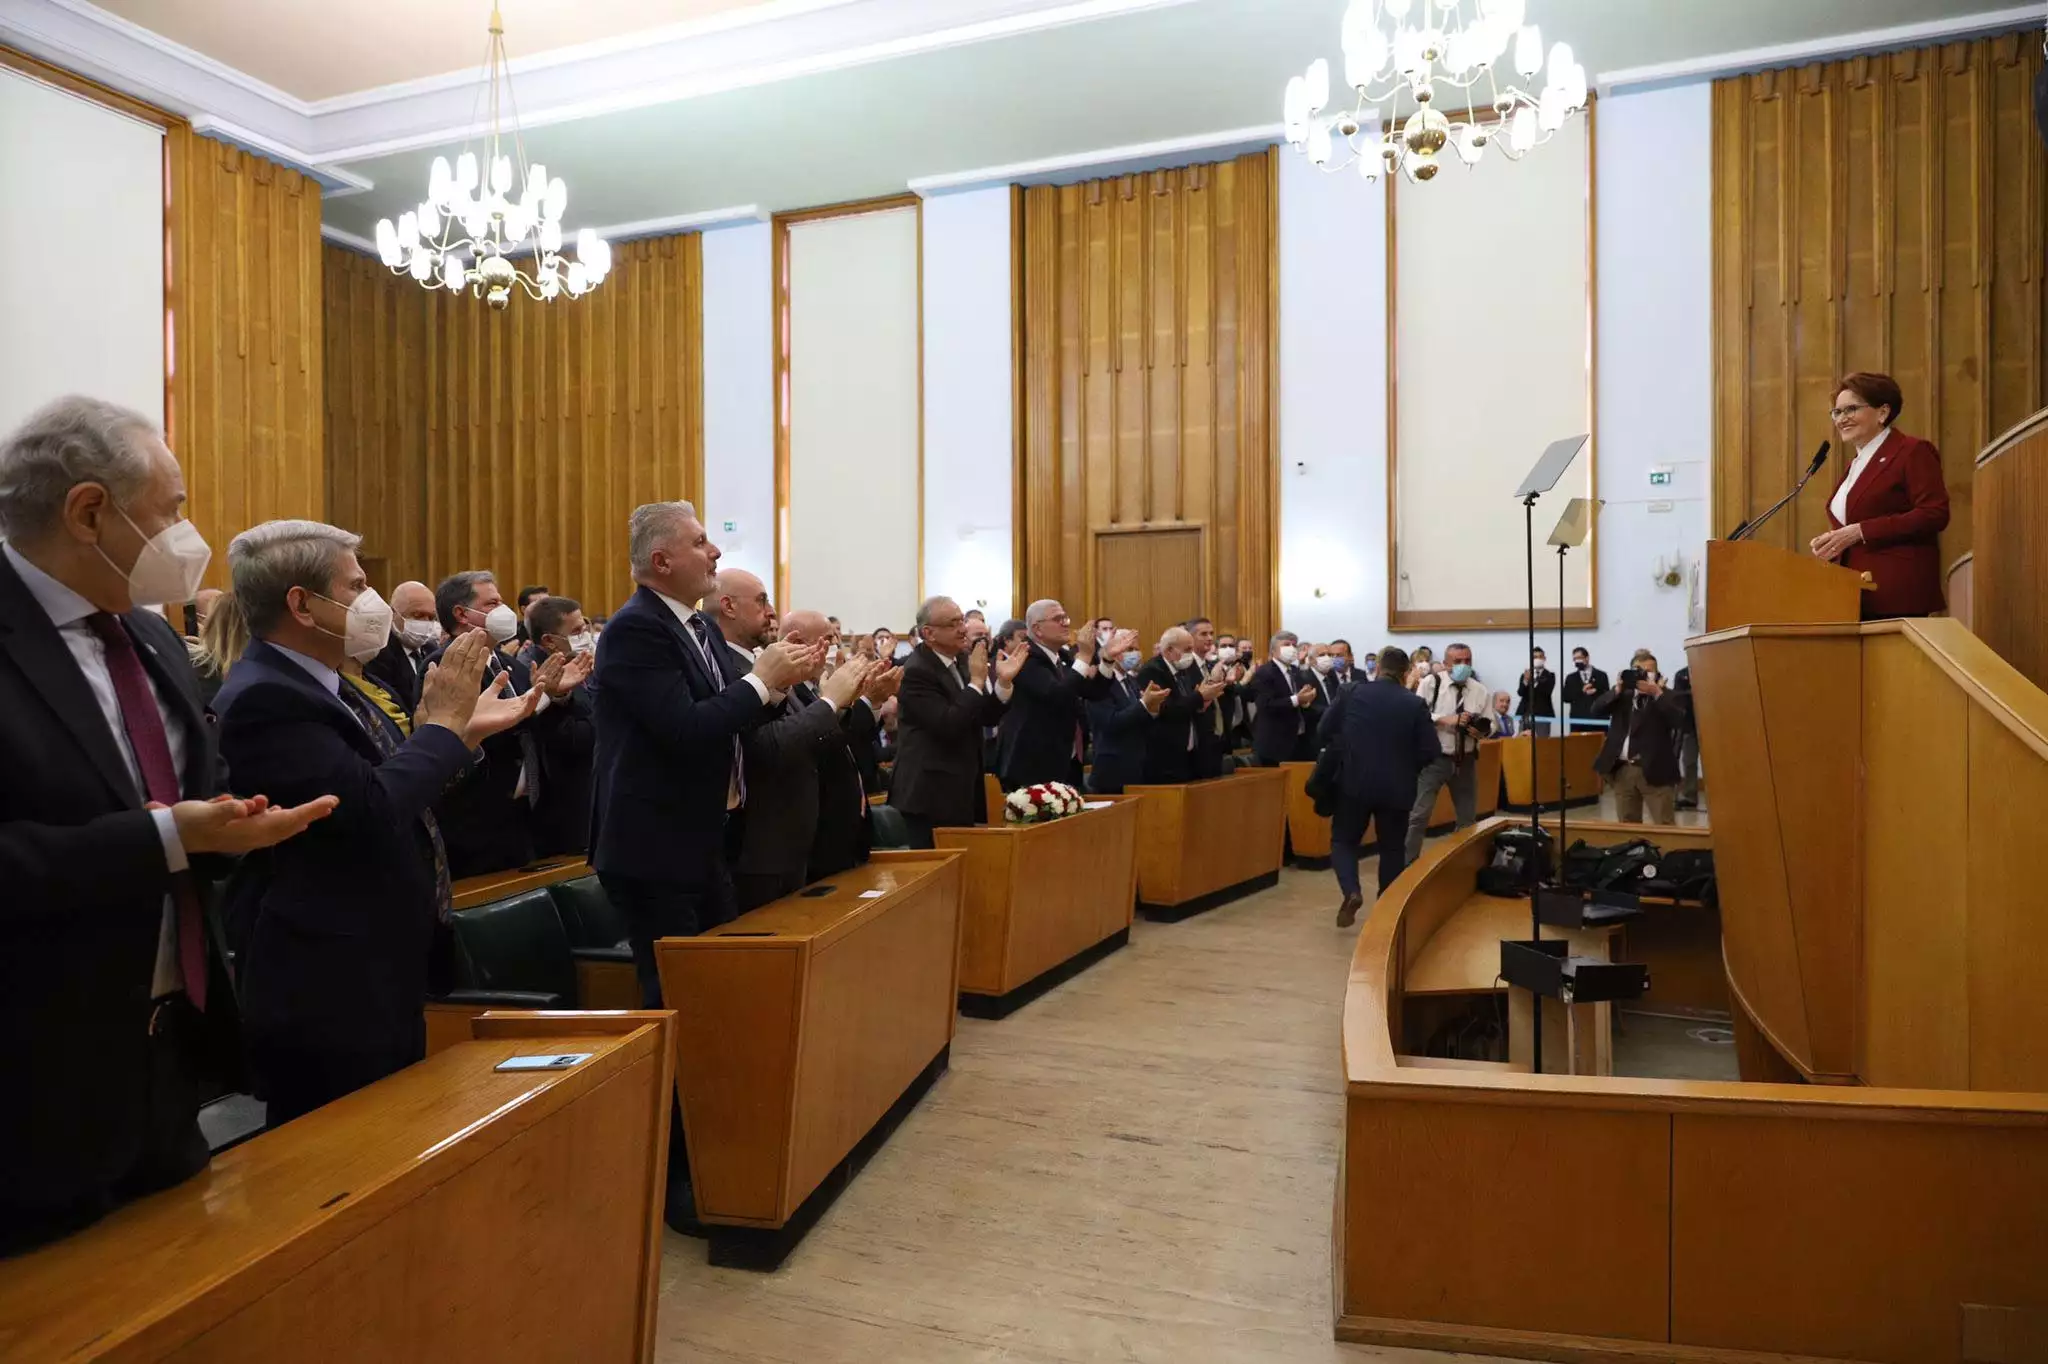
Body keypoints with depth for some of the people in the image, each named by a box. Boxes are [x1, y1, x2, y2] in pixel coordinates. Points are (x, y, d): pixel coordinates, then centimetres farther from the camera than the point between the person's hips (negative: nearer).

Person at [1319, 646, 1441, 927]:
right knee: (1392, 847, 16)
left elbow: (1323, 734, -2)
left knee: (1343, 840, 13)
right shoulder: (1416, 704, -6)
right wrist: (1406, 764, 12)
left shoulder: (1352, 693, -5)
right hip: (1397, 787, 1)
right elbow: (1430, 753, -7)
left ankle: (1351, 891, -10)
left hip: (1354, 782, 0)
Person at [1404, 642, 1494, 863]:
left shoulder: (1480, 690, 3)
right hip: (1434, 758, -4)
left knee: (1468, 816, 17)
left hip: (1465, 760, 4)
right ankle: (1408, 863, 1)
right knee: (1419, 814, -7)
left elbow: (1490, 724, 7)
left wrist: (1482, 731, -15)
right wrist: (1445, 720, -24)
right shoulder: (1431, 682, -8)